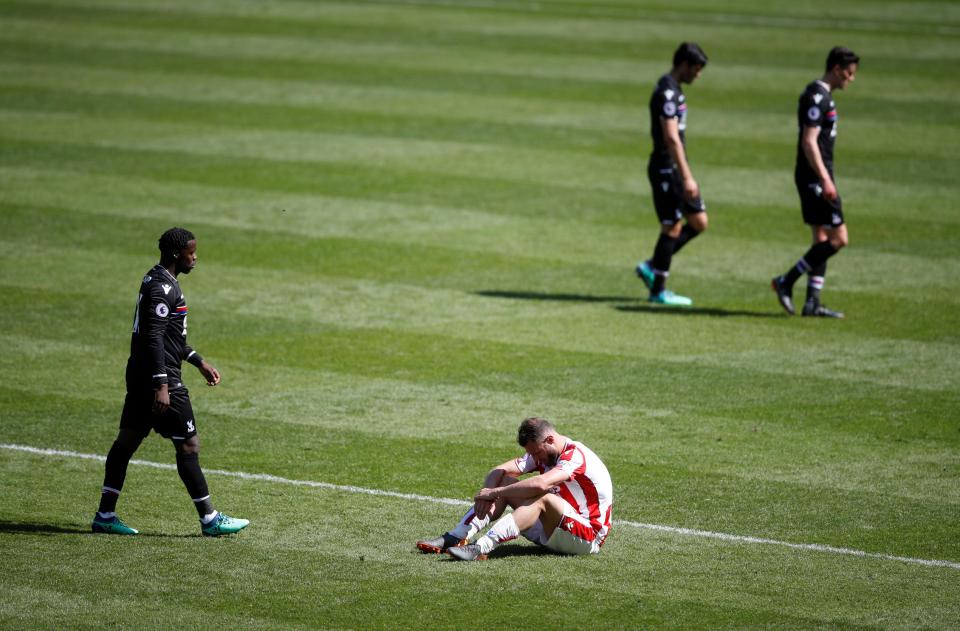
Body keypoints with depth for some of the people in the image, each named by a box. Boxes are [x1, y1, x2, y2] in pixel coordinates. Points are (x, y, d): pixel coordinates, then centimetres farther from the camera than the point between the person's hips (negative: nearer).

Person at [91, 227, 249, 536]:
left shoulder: (155, 280, 15)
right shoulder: (163, 288, -18)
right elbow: (154, 338, -25)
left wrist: (199, 362, 29)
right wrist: (161, 386, -29)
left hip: (140, 374, 11)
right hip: (158, 375, -11)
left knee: (128, 439, 11)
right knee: (188, 445, -4)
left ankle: (105, 515, 13)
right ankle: (209, 519, 1)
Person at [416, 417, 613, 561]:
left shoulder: (575, 455, -22)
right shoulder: (541, 452, 5)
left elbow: (540, 484, -39)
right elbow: (499, 471, 0)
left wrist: (494, 493, -31)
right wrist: (488, 496, -22)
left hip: (588, 536, -9)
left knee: (542, 498, -35)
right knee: (505, 482, -2)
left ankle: (481, 549, -47)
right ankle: (453, 539, -14)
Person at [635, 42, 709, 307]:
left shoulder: (674, 90, 14)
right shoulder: (666, 93, -18)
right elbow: (671, 138, -24)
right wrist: (687, 177, -25)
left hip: (676, 168, 10)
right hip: (666, 168, -10)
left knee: (699, 222, 10)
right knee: (672, 227, -3)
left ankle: (651, 267, 16)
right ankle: (658, 290, 6)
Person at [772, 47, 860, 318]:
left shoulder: (823, 95, 16)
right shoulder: (817, 97, -15)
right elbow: (809, 142, -21)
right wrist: (825, 179, -24)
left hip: (816, 177, 11)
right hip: (815, 176, -11)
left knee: (822, 239, 11)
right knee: (838, 238, -9)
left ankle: (812, 302, 11)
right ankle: (786, 282, -6)